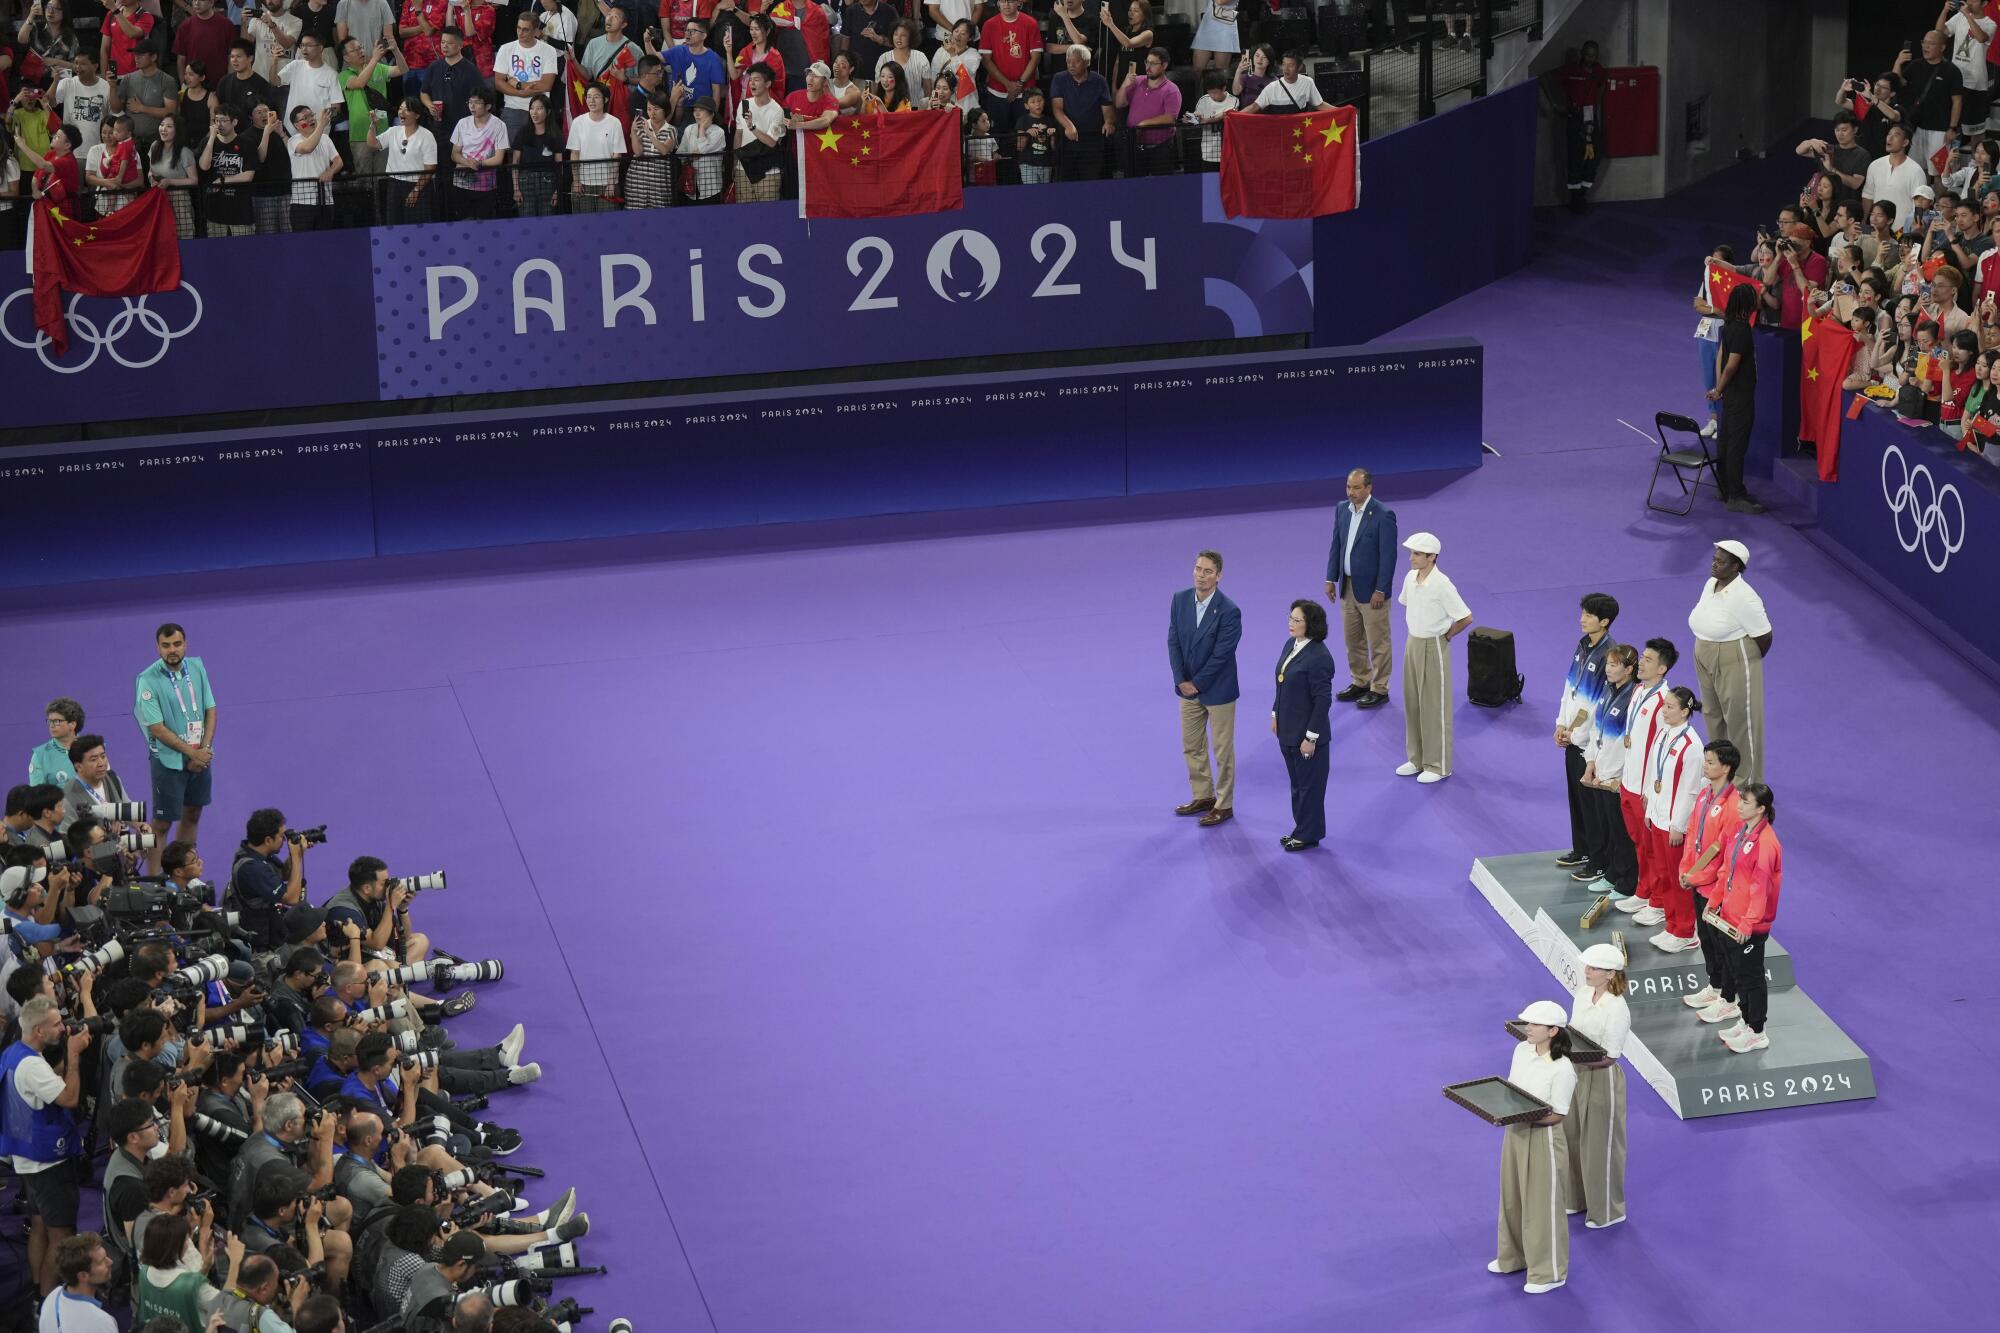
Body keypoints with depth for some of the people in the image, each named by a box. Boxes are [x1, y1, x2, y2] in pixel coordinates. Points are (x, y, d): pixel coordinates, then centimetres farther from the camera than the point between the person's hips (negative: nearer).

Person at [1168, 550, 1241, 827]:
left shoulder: (1229, 611, -22)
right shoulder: (1180, 599, -5)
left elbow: (1221, 655, -20)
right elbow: (1173, 641, -2)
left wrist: (1196, 684, -15)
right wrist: (1181, 680, -10)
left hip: (1217, 689, -6)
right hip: (1188, 687, 6)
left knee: (1223, 750, 8)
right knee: (1192, 746, 17)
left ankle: (1224, 804, 20)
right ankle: (1203, 796, 34)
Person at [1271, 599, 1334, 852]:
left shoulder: (1318, 657, -24)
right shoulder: (1290, 644, 3)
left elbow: (1323, 700, -21)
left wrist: (1311, 737, -19)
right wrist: (1275, 715, 16)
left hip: (1306, 732, -9)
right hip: (1288, 729, 9)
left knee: (1309, 784, 8)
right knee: (1296, 783, 21)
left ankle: (1308, 834, 21)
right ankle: (1301, 829, 34)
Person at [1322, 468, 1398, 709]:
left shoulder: (1383, 515, -17)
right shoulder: (1342, 510, 3)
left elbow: (1388, 555, -16)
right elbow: (1336, 546, 10)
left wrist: (1380, 590, -17)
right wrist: (1331, 579, 6)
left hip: (1371, 589, -7)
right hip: (1348, 587, 7)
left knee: (1377, 642, 4)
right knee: (1352, 639, 17)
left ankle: (1379, 689, 14)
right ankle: (1360, 682, 31)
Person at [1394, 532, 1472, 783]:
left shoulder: (1441, 585, -22)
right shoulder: (1410, 578, 0)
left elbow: (1465, 618, -19)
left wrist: (1445, 635, -6)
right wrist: (1414, 630, 13)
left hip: (1433, 647, -7)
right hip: (1412, 643, 7)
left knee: (1434, 706, 2)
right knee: (1412, 703, 14)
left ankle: (1438, 765, 11)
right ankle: (1417, 759, 27)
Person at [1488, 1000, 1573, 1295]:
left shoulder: (1562, 1069, -23)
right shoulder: (1521, 1050, -1)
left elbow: (1557, 1115, -19)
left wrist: (1523, 1116, -30)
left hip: (1543, 1140, -8)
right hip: (1516, 1134, 8)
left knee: (1542, 1205, 7)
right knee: (1512, 1199, 21)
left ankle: (1549, 1272, 22)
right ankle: (1515, 1257, 41)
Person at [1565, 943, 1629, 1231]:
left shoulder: (1617, 1010, -25)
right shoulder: (1583, 993, -2)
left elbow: (1608, 1057, -23)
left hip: (1602, 1079, -8)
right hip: (1578, 1074, 8)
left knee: (1601, 1144, 8)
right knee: (1573, 1138, 20)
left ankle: (1607, 1210, 26)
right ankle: (1579, 1197, 40)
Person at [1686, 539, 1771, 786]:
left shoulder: (1743, 597, -25)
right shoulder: (1710, 584, 0)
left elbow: (1764, 637, -19)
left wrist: (1748, 662, -3)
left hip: (1734, 666, -9)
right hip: (1706, 663, 9)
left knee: (1741, 722, 4)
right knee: (1714, 718, 21)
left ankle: (1747, 783, 17)